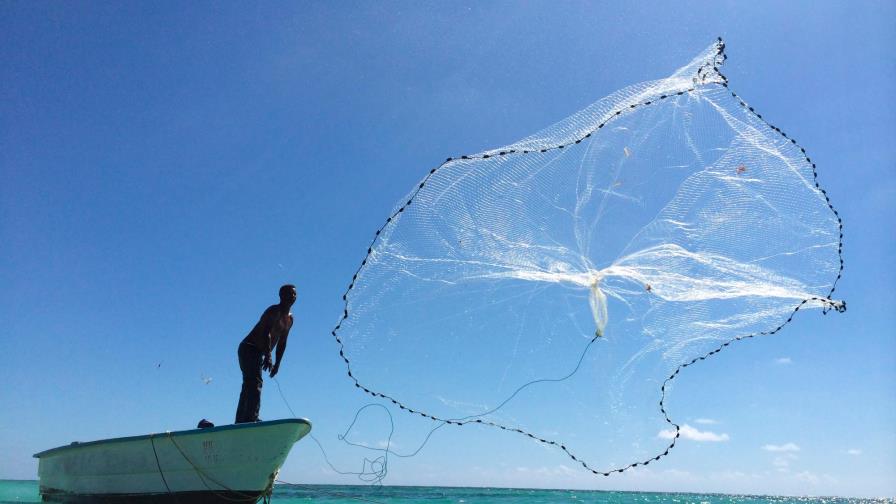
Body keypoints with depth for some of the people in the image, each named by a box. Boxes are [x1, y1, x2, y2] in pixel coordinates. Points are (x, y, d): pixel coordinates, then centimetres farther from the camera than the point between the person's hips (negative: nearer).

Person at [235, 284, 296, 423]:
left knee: (249, 386, 9)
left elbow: (281, 343, 17)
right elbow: (266, 333, -28)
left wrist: (277, 364, 11)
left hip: (258, 353, 10)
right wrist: (268, 357, -36)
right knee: (255, 382, -21)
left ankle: (241, 421, 13)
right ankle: (251, 418, -29)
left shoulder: (290, 319, 14)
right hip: (248, 349, -10)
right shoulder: (274, 311, -14)